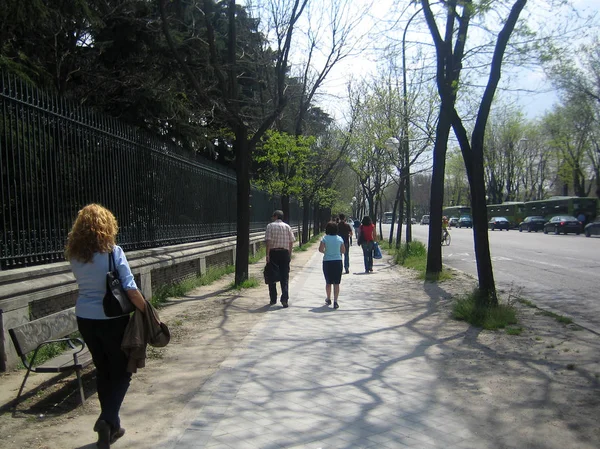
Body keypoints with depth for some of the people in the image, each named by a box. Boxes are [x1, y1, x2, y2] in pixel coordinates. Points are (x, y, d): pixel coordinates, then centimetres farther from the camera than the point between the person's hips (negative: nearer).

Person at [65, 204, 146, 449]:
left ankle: (111, 425, 27)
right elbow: (131, 289, -19)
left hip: (84, 319, 5)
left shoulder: (74, 255, -1)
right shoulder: (113, 252, -16)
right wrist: (146, 311, -8)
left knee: (103, 370, 18)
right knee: (122, 371, 11)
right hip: (112, 319, -5)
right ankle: (108, 419, -6)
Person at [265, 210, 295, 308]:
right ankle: (284, 299, -5)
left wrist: (267, 254, -12)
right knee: (284, 277, 4)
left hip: (273, 252, -2)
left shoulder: (270, 226, -2)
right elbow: (291, 242, 5)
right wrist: (290, 254, 12)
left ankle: (273, 299, 16)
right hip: (285, 253, 2)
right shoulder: (287, 226, 7)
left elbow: (268, 241, -11)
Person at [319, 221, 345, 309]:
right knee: (336, 283, 3)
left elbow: (320, 249, -10)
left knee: (328, 282, 15)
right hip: (338, 261, 0)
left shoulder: (325, 238, -6)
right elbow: (343, 251, 4)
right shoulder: (340, 238, -1)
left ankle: (328, 299, 31)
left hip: (327, 262, 0)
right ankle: (335, 302, -3)